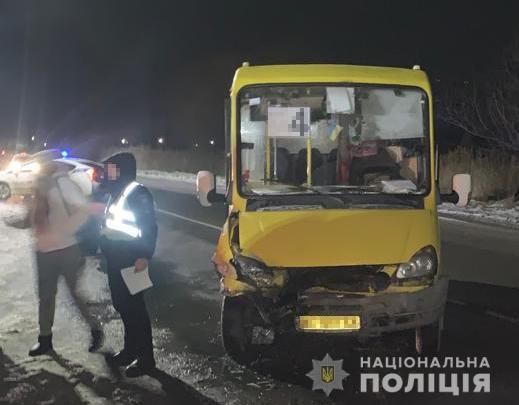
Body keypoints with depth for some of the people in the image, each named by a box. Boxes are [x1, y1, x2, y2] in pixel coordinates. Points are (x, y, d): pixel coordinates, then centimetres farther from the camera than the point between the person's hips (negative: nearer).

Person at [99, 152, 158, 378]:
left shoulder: (138, 194, -15)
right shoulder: (117, 193, 14)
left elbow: (150, 227, -20)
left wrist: (144, 256, -26)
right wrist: (104, 247, 23)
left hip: (131, 260, -10)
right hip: (115, 259, 10)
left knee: (134, 307, -6)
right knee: (121, 304, 17)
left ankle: (146, 358, 1)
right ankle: (131, 349, 30)